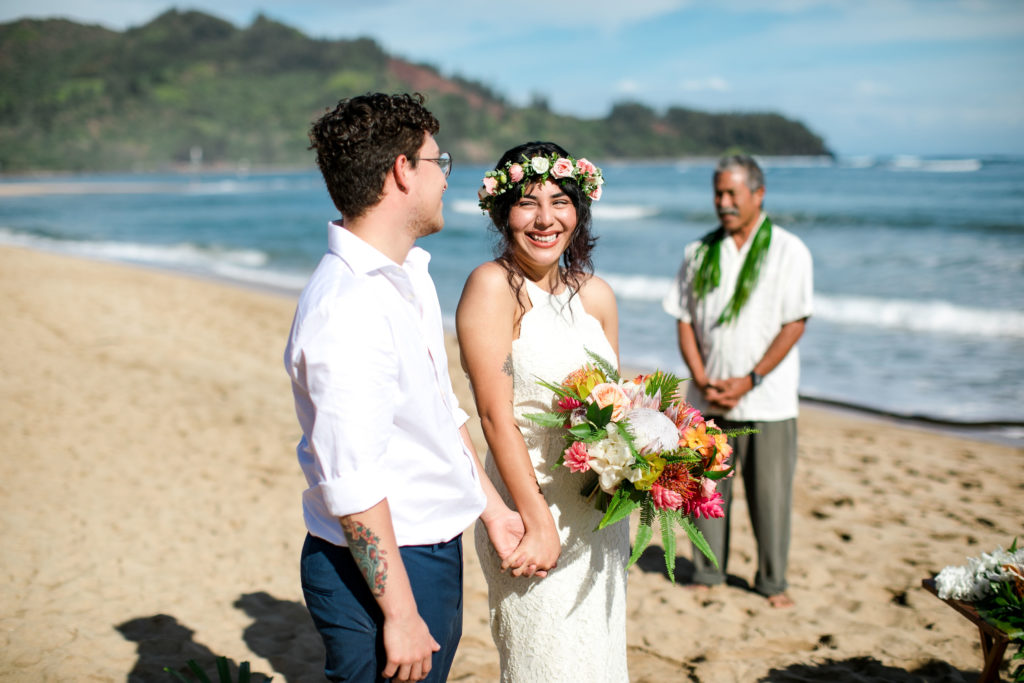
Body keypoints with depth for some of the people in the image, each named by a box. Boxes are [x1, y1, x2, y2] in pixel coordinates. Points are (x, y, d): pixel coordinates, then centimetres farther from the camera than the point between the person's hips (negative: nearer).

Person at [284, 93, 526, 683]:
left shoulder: (411, 274, 7)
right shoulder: (348, 309, -25)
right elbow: (351, 484, -26)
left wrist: (492, 508, 15)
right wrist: (401, 614, -20)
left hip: (434, 547, 9)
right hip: (377, 568, -9)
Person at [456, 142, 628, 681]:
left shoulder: (596, 295, 5)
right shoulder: (492, 285, -14)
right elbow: (496, 415, -17)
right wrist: (539, 522, -18)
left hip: (601, 513, 6)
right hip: (532, 510, -6)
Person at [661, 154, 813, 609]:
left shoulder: (789, 251, -1)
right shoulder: (700, 252, 8)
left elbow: (794, 325, -6)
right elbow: (684, 321, 6)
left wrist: (748, 381, -13)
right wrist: (703, 382, -7)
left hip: (767, 400, -2)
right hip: (708, 400, 3)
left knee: (770, 493, 2)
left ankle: (772, 582, 18)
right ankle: (707, 573, 22)